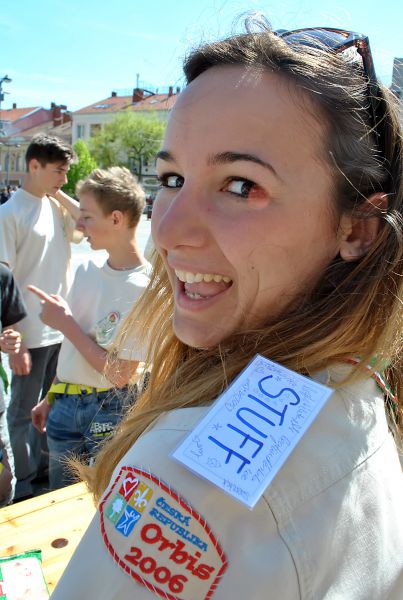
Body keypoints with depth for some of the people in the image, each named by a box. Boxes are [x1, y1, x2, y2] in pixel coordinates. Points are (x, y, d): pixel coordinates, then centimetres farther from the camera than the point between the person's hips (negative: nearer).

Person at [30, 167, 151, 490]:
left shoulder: (146, 290, -20)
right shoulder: (86, 270, 0)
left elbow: (120, 374, -21)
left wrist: (66, 323, -18)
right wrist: (51, 397, 15)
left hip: (109, 411, -6)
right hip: (65, 403, 6)